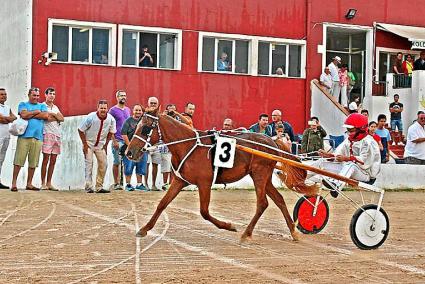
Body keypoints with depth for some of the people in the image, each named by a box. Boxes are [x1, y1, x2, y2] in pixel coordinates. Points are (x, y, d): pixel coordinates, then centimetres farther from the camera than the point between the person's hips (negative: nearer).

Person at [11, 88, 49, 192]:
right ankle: (14, 183, -2)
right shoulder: (23, 104, 12)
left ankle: (29, 184, 11)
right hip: (24, 136, -3)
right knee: (19, 161, -6)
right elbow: (24, 115, -9)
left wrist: (30, 115, -3)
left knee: (33, 162, 3)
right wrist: (37, 112, 0)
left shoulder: (42, 106, 19)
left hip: (38, 137, 3)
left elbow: (46, 116, -1)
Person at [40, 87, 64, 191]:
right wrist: (57, 117, -3)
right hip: (47, 134, -6)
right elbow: (46, 118, -14)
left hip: (57, 135, 6)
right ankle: (43, 183, -5)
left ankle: (49, 183, 9)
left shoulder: (55, 107, 21)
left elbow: (62, 119, 7)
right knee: (46, 160, -8)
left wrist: (52, 114, -4)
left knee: (53, 161, 5)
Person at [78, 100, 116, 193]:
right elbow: (80, 130, -12)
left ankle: (99, 187, 8)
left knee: (103, 164, -1)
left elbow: (111, 132, 6)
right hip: (89, 143, -4)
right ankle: (88, 187, -8)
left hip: (100, 144, 4)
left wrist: (106, 144, 1)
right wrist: (84, 144, -13)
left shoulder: (111, 119, -12)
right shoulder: (90, 117, -22)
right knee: (89, 164, -10)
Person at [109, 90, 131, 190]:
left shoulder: (128, 110, 15)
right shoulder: (113, 110, -3)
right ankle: (116, 183, 3)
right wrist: (114, 141, -14)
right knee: (117, 162, -3)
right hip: (118, 140, -5)